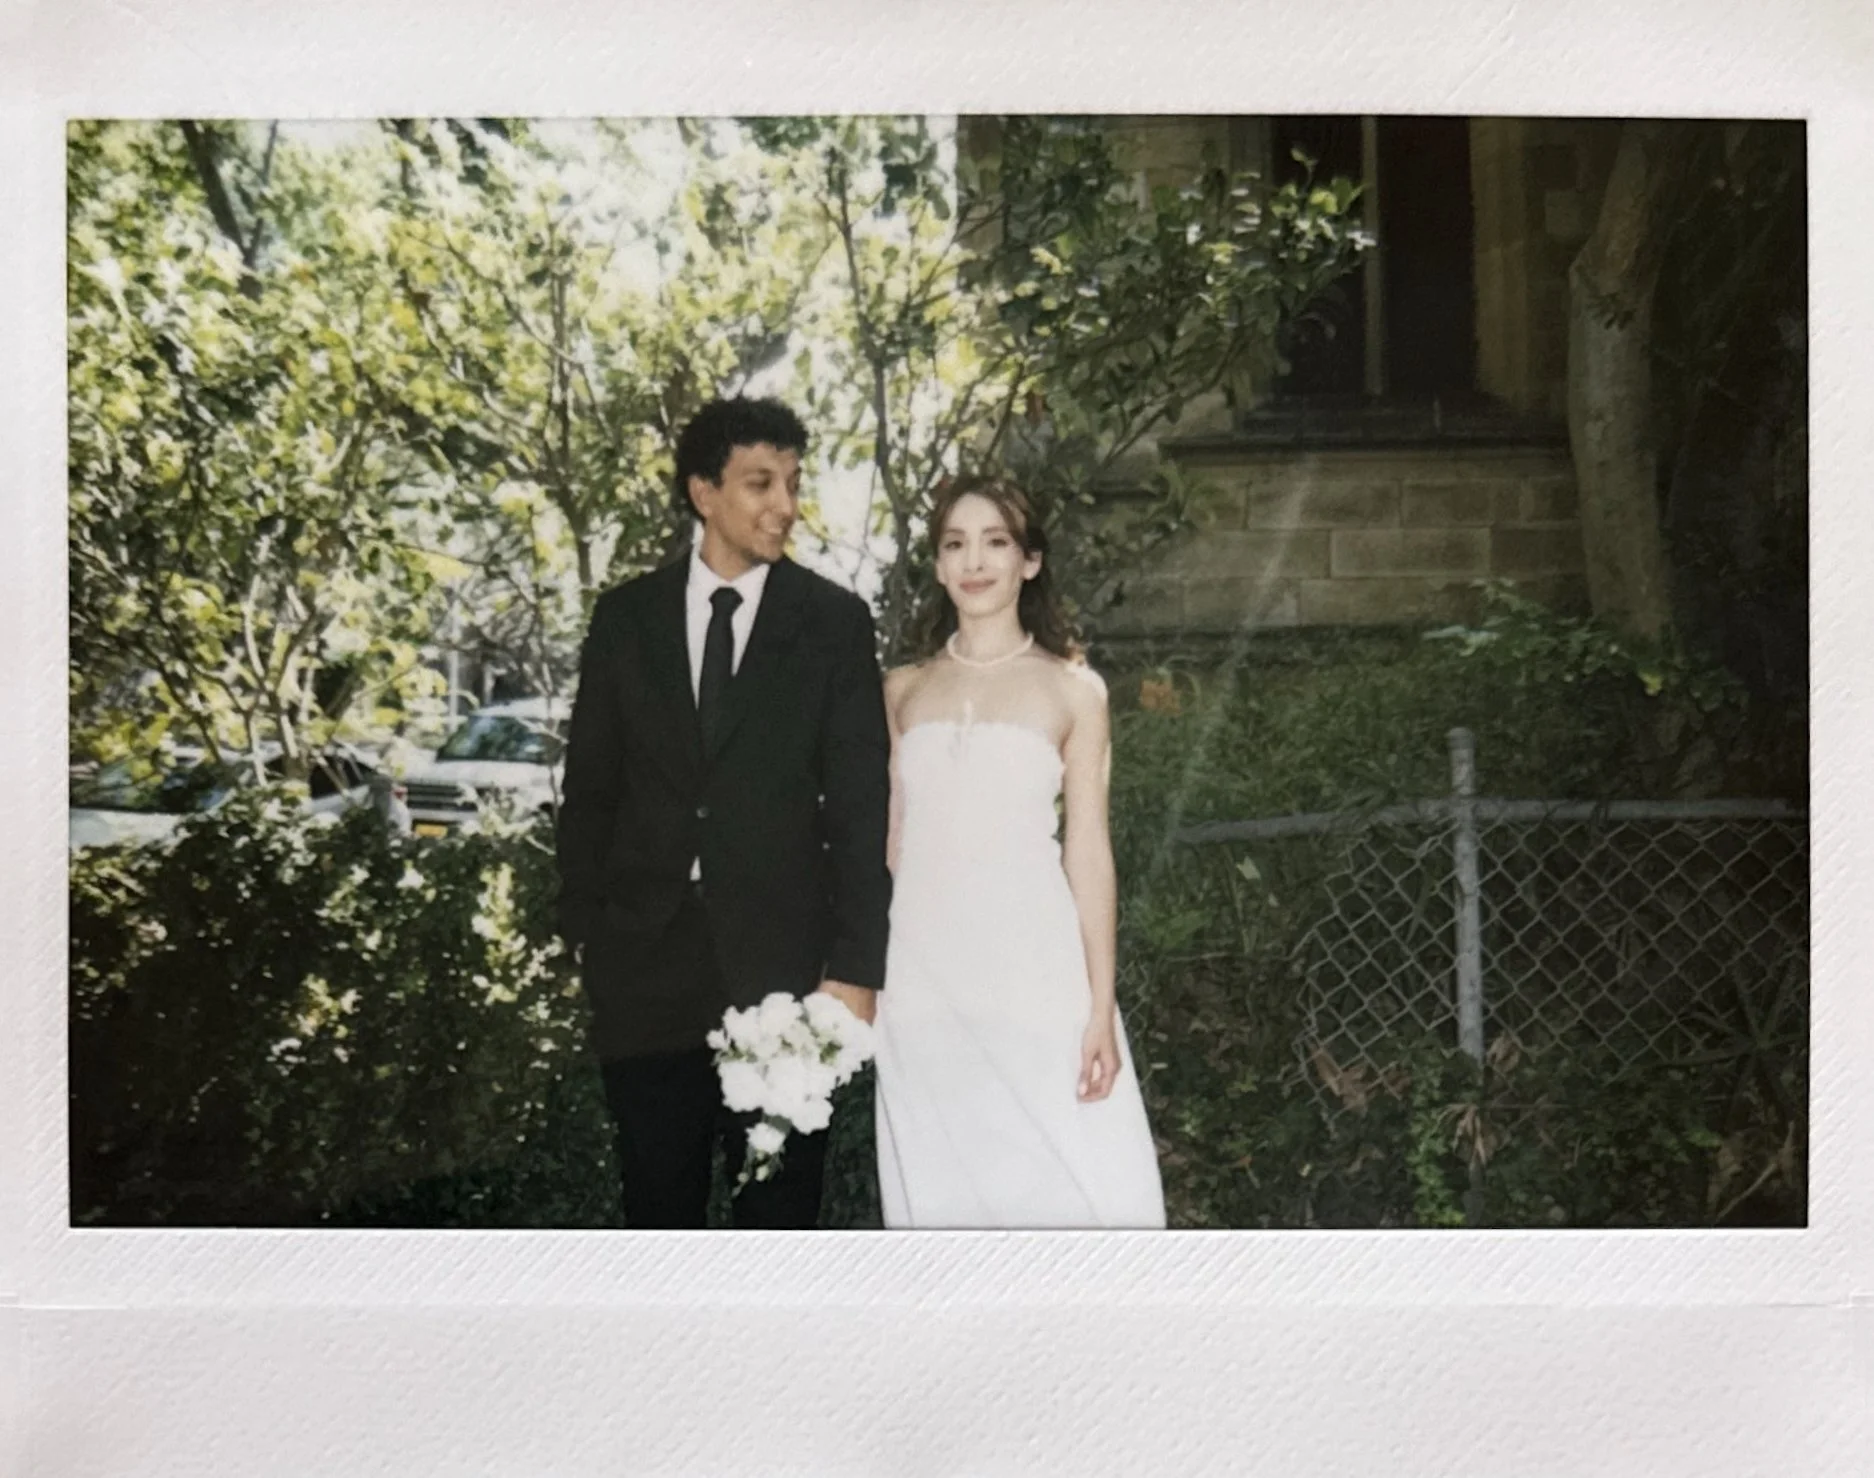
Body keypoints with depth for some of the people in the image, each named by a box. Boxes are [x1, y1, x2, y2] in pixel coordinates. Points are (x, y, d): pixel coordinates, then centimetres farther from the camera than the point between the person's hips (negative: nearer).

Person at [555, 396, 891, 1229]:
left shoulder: (833, 621, -1)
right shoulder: (626, 616, 5)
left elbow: (860, 805, -4)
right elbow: (589, 790, 8)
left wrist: (855, 968, -9)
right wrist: (585, 936, 3)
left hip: (781, 962, -2)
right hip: (646, 963, 2)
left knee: (780, 1202, 8)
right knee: (657, 1200, 13)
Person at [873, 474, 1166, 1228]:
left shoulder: (1071, 689, 3)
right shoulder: (903, 691, 10)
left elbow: (1088, 851, 0)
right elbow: (888, 842, 12)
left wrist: (1102, 1008, -5)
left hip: (1035, 975, -2)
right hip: (924, 981, 3)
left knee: (1068, 1188, -4)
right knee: (943, 1192, 7)